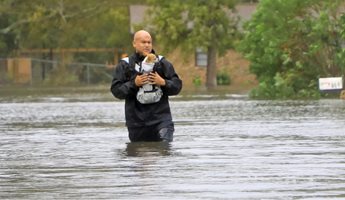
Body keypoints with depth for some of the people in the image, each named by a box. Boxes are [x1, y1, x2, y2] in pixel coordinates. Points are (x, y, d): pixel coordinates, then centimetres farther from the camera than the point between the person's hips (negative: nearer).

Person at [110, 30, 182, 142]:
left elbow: (177, 86, 9)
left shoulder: (162, 63, 9)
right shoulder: (125, 65, 4)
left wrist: (163, 83, -10)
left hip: (161, 117, 0)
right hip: (136, 121, 0)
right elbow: (116, 90, -2)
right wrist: (134, 84, -15)